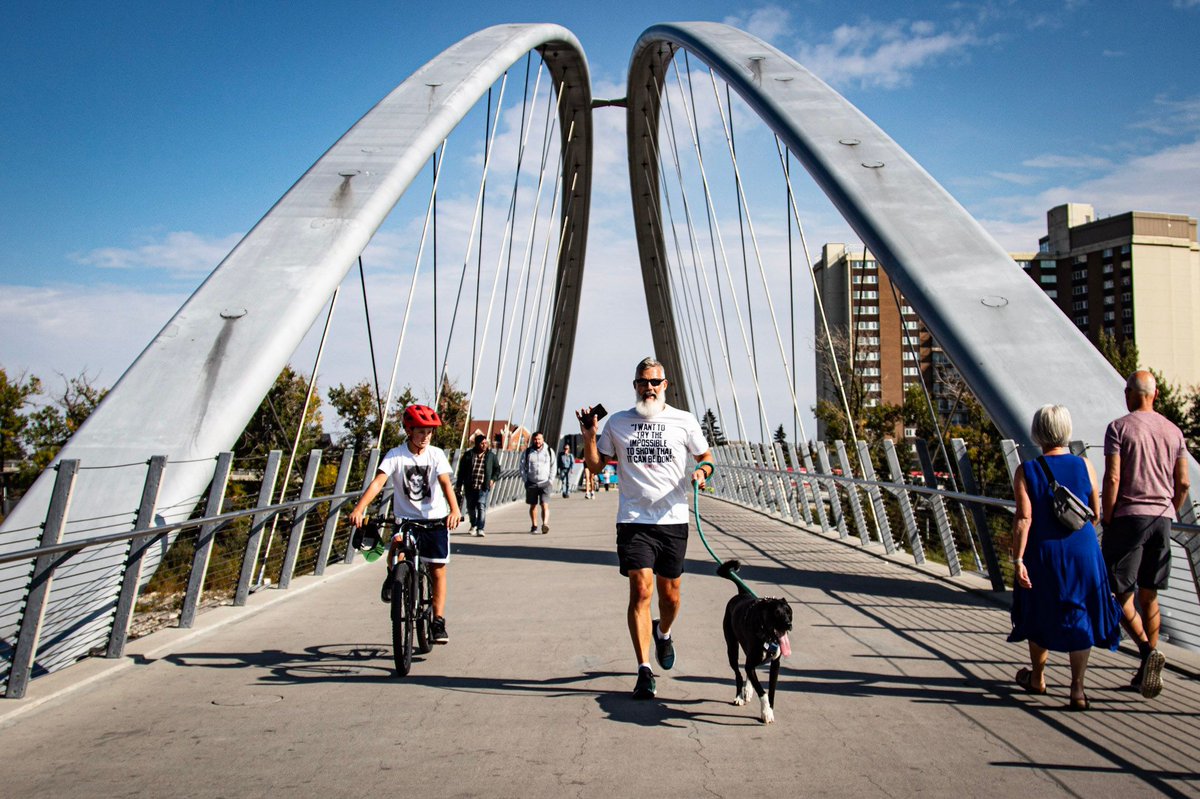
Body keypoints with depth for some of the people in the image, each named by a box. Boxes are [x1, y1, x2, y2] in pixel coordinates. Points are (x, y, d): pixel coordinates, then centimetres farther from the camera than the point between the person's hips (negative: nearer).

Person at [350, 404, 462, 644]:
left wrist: (454, 509, -35)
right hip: (405, 518, -1)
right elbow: (378, 482, -20)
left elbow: (445, 483, -17)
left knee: (437, 570, 3)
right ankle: (393, 576, 4)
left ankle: (438, 621, 16)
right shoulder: (395, 455, -9)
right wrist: (359, 508, -35)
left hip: (435, 519, 1)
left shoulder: (436, 454, -6)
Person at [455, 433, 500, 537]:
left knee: (482, 506, -13)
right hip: (470, 486, 2)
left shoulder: (491, 456, 6)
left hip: (484, 487, -2)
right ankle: (474, 525, 36)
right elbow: (462, 470, 8)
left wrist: (493, 479, -4)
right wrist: (459, 484, 6)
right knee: (471, 506, 13)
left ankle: (480, 528, -12)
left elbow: (497, 469, 13)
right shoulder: (468, 455, 4)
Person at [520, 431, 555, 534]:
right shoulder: (527, 452, 5)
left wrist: (551, 480, 1)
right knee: (533, 506, 11)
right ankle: (534, 526, 22)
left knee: (545, 505, -15)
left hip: (545, 483, -2)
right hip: (531, 483, 2)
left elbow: (553, 467, 9)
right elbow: (522, 467, 8)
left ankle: (545, 524, -26)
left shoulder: (549, 451, 5)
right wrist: (525, 480, -1)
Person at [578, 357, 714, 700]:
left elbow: (705, 458, 15)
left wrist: (701, 472, -7)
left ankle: (663, 633, 44)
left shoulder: (684, 421, 5)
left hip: (673, 520, 1)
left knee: (670, 595, 10)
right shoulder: (618, 423, 7)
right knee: (641, 590, -12)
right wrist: (589, 436, -5)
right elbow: (596, 466, 11)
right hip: (633, 521, -1)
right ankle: (644, 671, -6)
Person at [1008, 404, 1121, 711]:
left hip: (1043, 552, -1)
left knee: (1040, 615, 17)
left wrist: (1018, 560, -13)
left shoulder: (1026, 471, -9)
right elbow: (1095, 514, 2)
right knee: (1080, 618, 10)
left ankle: (1037, 677, 34)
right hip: (1082, 551, 1)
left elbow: (1024, 519, -14)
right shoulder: (1084, 465, -4)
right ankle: (1077, 689, 5)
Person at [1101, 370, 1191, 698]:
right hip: (1161, 517, 5)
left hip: (1128, 516, -5)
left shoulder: (1119, 427, -6)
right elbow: (1183, 483, 8)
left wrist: (1107, 520, -5)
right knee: (1149, 594, 11)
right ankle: (1147, 669, 14)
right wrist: (1169, 515, 19)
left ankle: (1148, 650, -20)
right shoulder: (1173, 431, 9)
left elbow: (1112, 479, -13)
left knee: (1120, 593, 1)